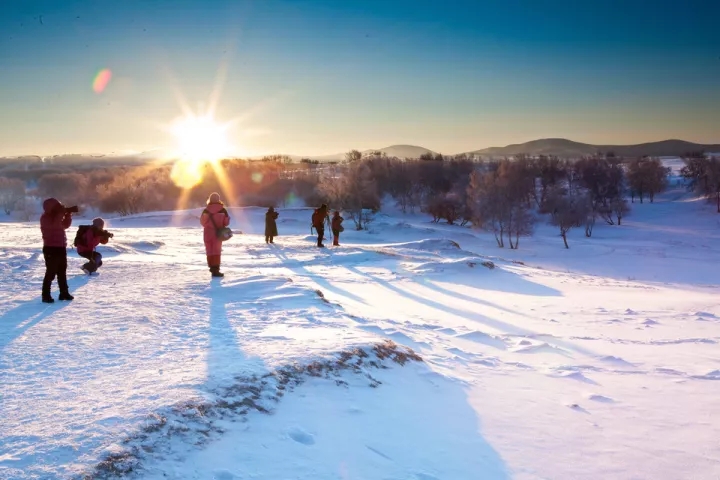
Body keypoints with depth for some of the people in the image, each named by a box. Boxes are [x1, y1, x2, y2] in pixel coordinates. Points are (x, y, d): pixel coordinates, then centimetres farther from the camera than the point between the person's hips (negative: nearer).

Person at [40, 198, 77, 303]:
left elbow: (65, 225, 18)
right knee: (51, 272, -9)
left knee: (62, 271, 14)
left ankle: (64, 293, 22)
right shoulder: (45, 218, -11)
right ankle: (46, 295, -4)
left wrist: (68, 214, 5)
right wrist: (62, 212, -24)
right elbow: (53, 224, -30)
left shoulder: (56, 217, 15)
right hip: (51, 248, -9)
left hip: (61, 248, 9)